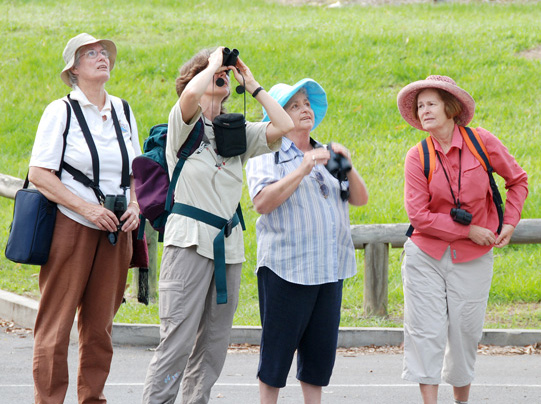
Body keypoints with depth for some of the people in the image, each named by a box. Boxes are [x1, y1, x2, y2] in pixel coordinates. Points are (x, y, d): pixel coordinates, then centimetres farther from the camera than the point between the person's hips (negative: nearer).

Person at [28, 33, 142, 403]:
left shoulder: (122, 111, 13)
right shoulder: (61, 111, -4)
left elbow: (136, 169, 22)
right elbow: (38, 173, -9)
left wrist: (134, 204, 3)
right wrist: (86, 208, -16)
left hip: (115, 231, 5)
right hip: (71, 228, -5)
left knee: (100, 324, 7)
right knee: (57, 323, -5)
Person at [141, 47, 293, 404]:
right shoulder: (184, 125, 0)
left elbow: (284, 126, 4)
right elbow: (191, 94, -22)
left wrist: (252, 84, 9)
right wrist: (212, 63, -4)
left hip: (229, 244, 6)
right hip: (190, 240, -6)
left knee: (214, 341, 5)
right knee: (178, 337, -13)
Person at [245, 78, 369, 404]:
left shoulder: (326, 155, 19)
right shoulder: (266, 156, 1)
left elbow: (360, 199, 12)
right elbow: (262, 202, -15)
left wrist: (348, 168, -6)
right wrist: (302, 171, -20)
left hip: (329, 267, 6)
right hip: (286, 267, -6)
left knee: (322, 346, 6)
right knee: (278, 346, -2)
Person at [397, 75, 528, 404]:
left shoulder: (482, 142, -5)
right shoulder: (418, 157, -5)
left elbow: (517, 180, 10)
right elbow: (419, 215, -9)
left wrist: (510, 222, 1)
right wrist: (468, 230, -12)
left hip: (472, 258, 0)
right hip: (426, 256, 0)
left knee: (464, 331, 5)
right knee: (426, 331, -5)